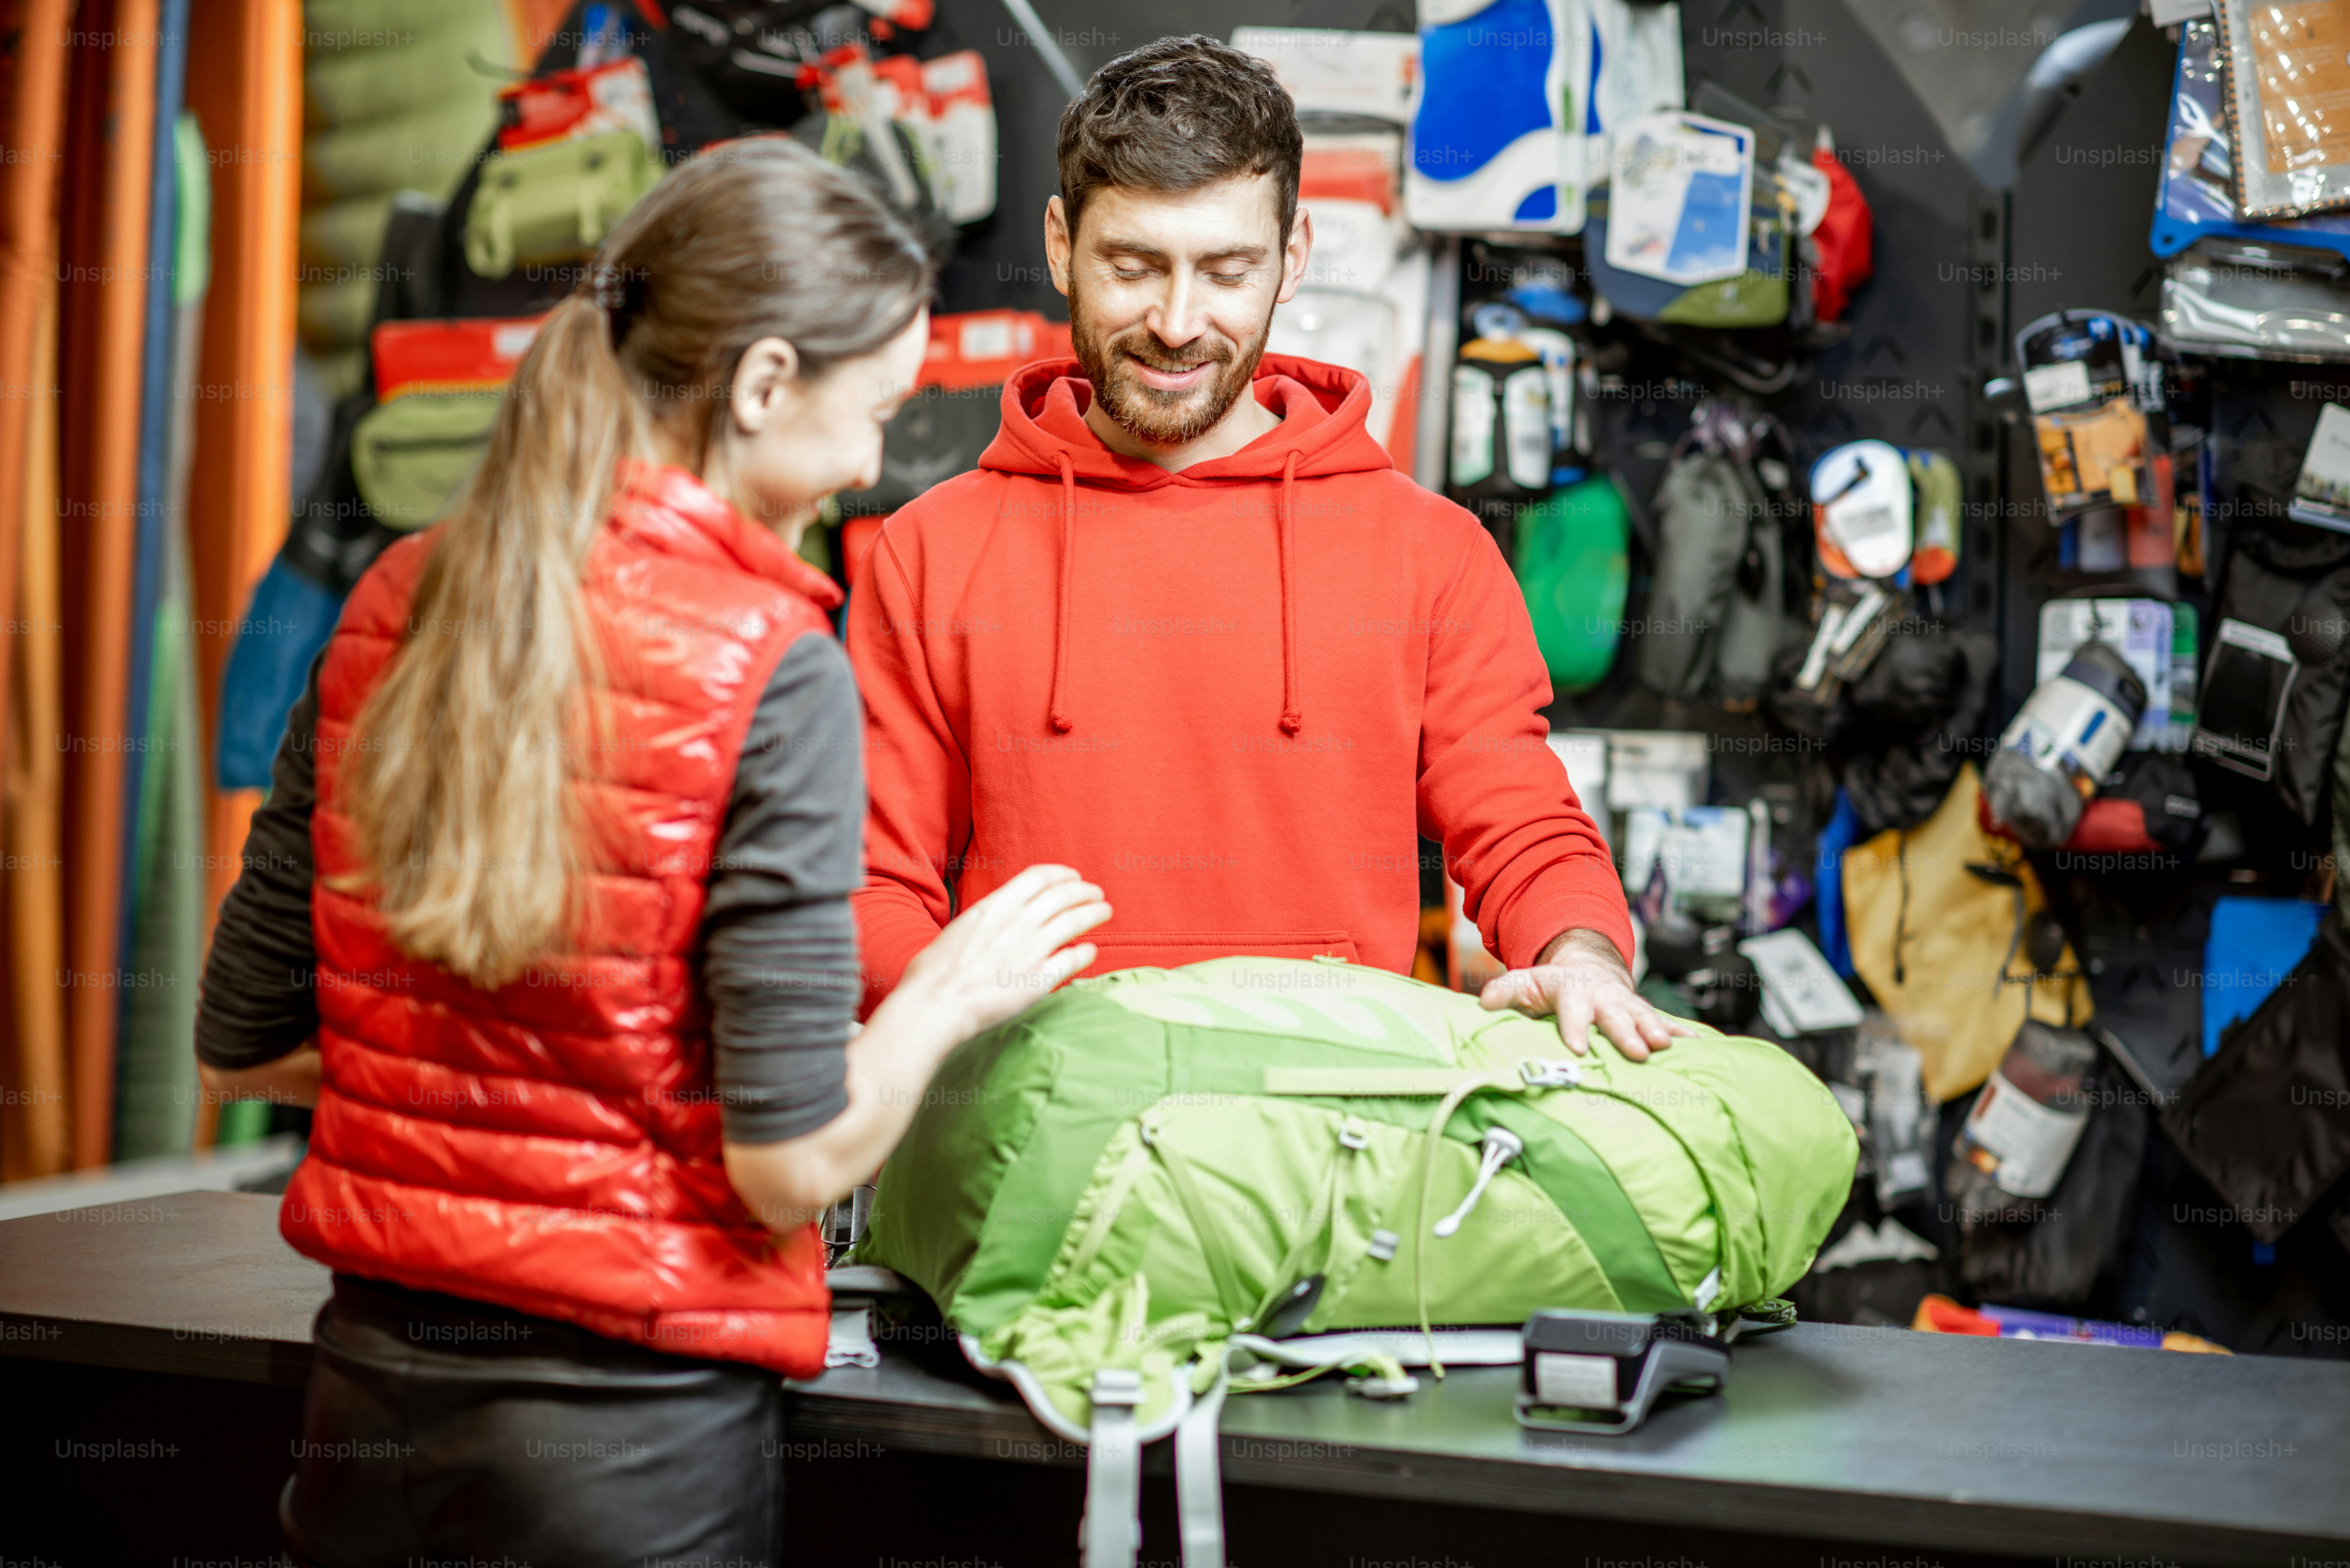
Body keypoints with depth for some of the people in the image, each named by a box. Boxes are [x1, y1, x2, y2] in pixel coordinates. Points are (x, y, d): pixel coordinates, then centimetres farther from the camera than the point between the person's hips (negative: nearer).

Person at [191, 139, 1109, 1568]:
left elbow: (242, 1048, 6)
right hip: (632, 1421, -5)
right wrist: (952, 994, -1)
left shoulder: (396, 604, 0)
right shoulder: (767, 663, -16)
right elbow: (795, 1163, -17)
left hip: (370, 1388, 5)